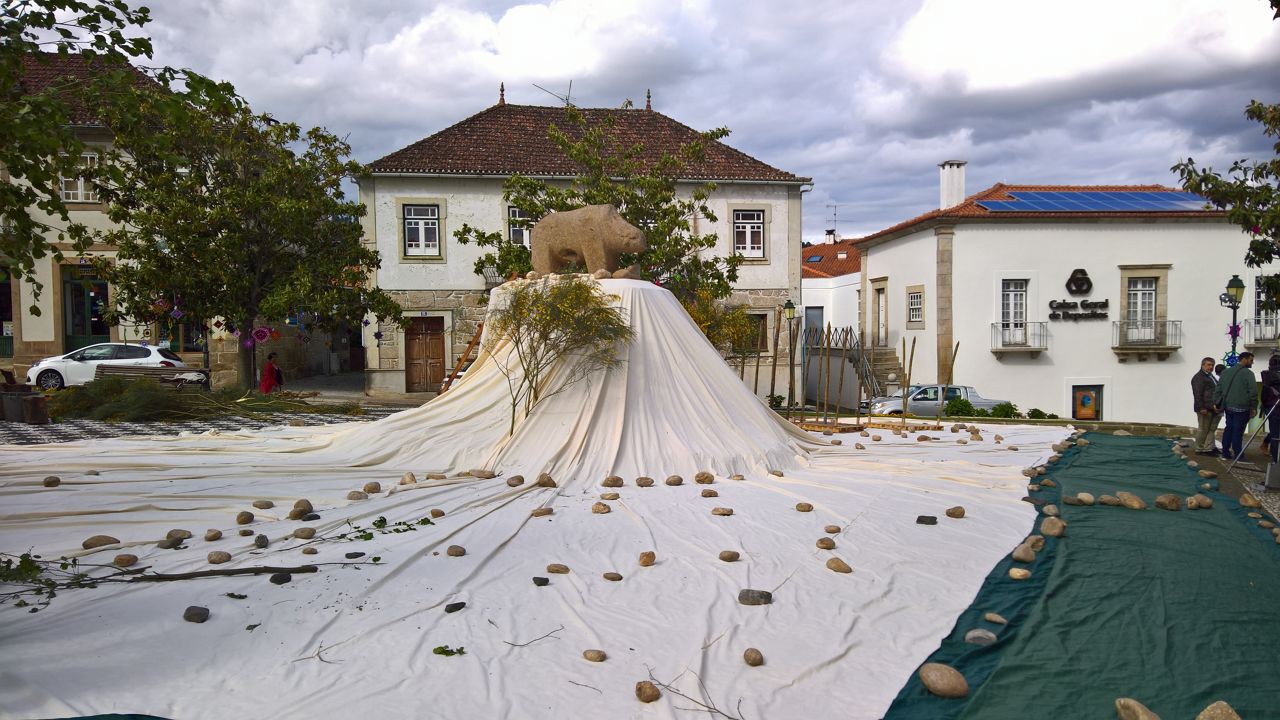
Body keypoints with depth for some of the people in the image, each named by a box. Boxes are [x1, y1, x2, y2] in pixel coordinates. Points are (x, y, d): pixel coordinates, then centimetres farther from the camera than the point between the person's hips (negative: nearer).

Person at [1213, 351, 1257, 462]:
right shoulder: (1248, 373, -9)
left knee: (1228, 429, 12)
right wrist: (1253, 407, -6)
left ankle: (1225, 453, 15)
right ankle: (1237, 456, 0)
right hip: (1241, 407, -6)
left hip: (1228, 406, 6)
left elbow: (1218, 389, 13)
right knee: (1238, 431, -3)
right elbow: (1253, 392, -12)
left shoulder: (1226, 372, 12)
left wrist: (1216, 402, 16)